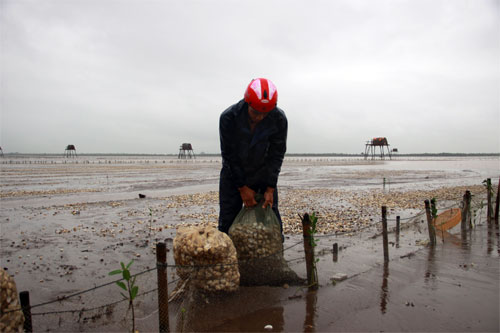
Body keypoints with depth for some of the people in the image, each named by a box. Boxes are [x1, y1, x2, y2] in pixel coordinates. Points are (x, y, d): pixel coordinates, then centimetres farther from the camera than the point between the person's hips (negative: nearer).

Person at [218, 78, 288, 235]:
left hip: (263, 173, 1)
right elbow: (229, 155, -17)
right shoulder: (228, 117, -24)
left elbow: (276, 155, -12)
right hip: (233, 173, -1)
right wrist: (242, 187, -16)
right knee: (228, 219, -1)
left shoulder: (279, 119, -19)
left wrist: (270, 189, -16)